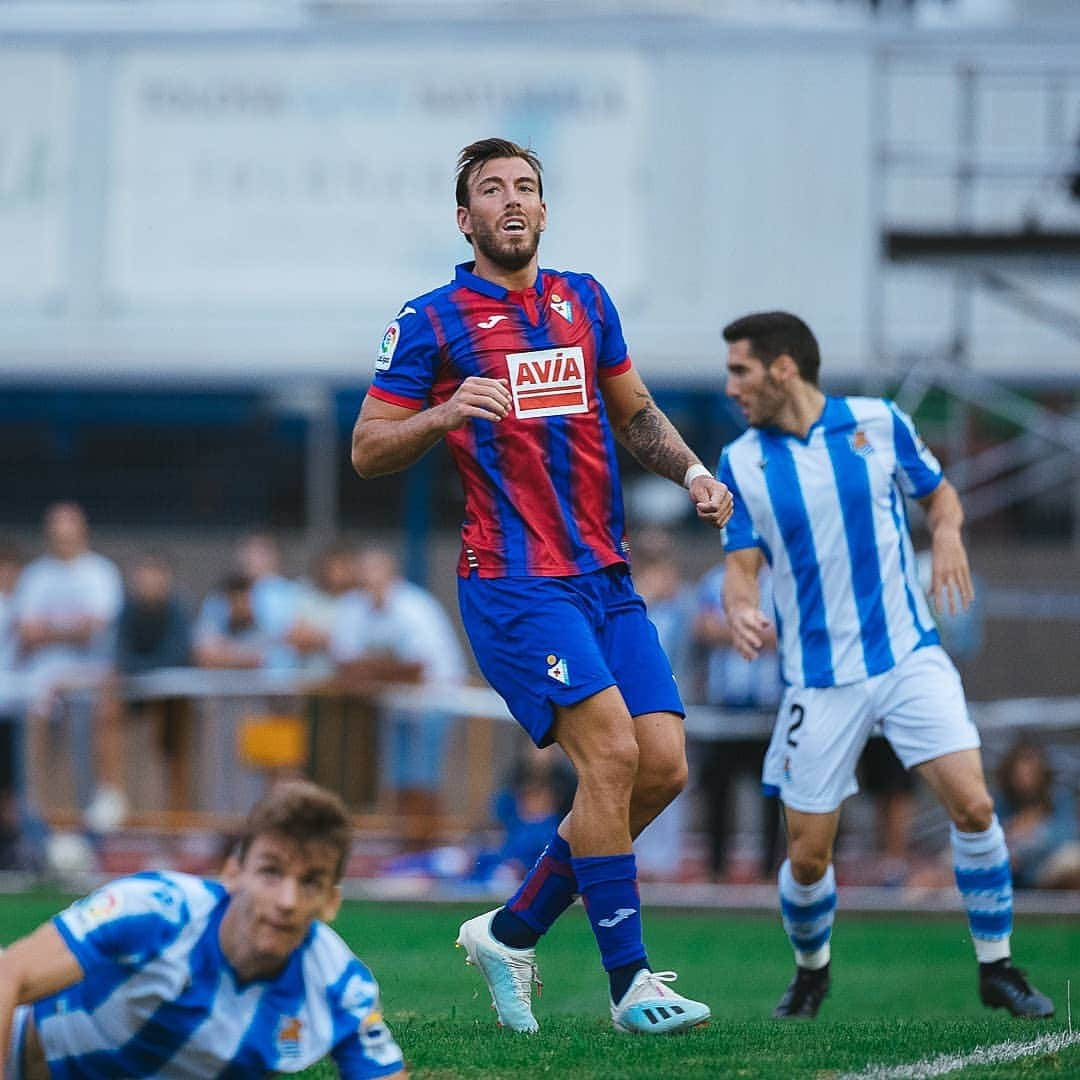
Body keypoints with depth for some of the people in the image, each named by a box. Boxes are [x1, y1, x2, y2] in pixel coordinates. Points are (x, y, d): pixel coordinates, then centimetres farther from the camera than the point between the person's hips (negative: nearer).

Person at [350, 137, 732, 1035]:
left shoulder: (585, 302, 15)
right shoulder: (431, 321, -1)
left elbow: (634, 413, 27)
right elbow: (367, 450, 0)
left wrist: (690, 470, 8)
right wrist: (444, 414, -18)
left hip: (606, 577, 6)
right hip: (514, 581, -6)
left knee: (662, 767, -3)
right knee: (611, 753, -20)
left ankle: (512, 932, 14)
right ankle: (628, 980, -14)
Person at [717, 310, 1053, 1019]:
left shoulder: (880, 423, -1)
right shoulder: (741, 463, 1)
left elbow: (938, 490, 12)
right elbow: (742, 563, -1)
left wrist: (948, 531, -11)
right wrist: (740, 608, -24)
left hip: (909, 658, -1)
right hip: (819, 680, 1)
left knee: (973, 806, -15)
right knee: (808, 855, 0)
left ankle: (996, 967, 0)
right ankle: (812, 972, 28)